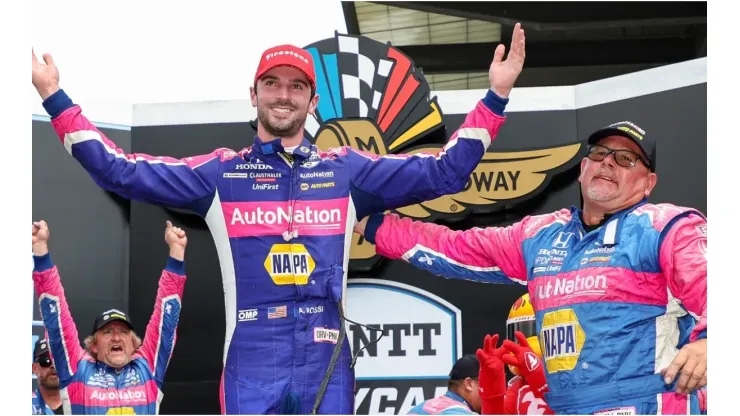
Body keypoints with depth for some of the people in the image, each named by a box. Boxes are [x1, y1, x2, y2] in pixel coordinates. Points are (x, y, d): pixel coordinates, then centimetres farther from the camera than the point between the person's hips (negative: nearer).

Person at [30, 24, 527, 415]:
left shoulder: (347, 170, 12)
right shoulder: (220, 173, 9)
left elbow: (444, 171, 9)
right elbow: (121, 171, 5)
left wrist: (495, 97, 3)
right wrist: (55, 97, 2)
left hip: (327, 362, 1)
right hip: (251, 364, -1)